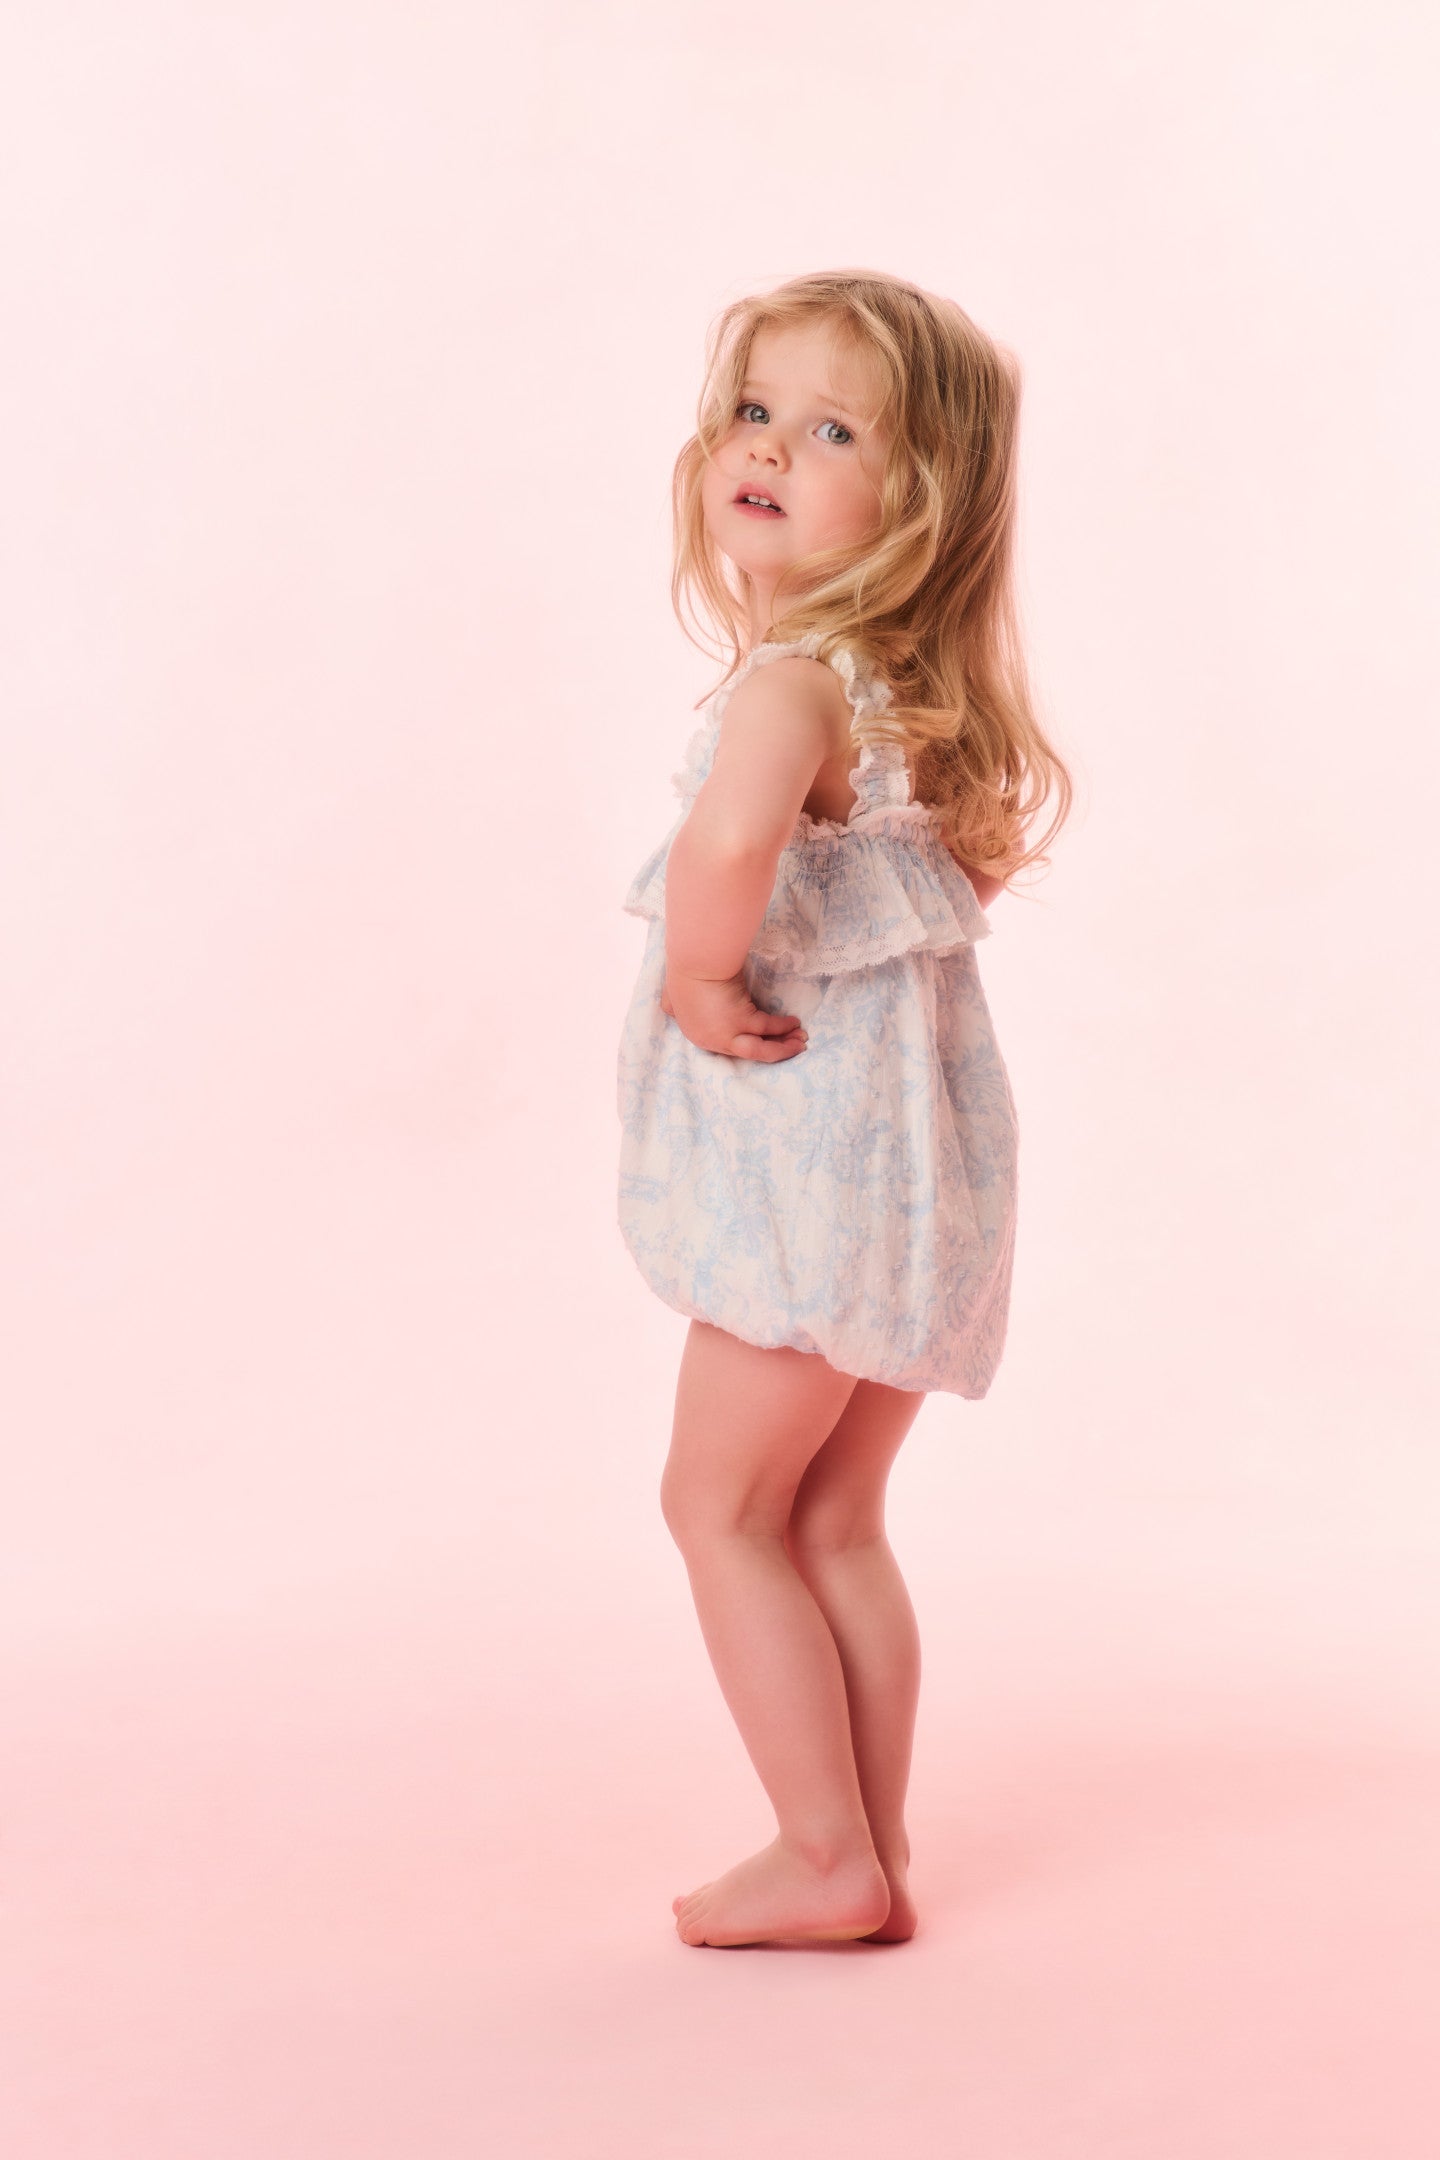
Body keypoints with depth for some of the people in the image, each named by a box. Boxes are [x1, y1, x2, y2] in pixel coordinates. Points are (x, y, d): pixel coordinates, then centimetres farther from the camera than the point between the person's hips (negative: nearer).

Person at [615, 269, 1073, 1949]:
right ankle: (874, 1856, 25)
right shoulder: (915, 690, 9)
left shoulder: (788, 681, -21)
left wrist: (697, 974, -22)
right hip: (902, 1158, 9)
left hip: (813, 1165, -9)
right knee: (834, 1523, 17)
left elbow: (730, 842, -43)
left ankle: (826, 1858, 11)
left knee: (721, 1504, 6)